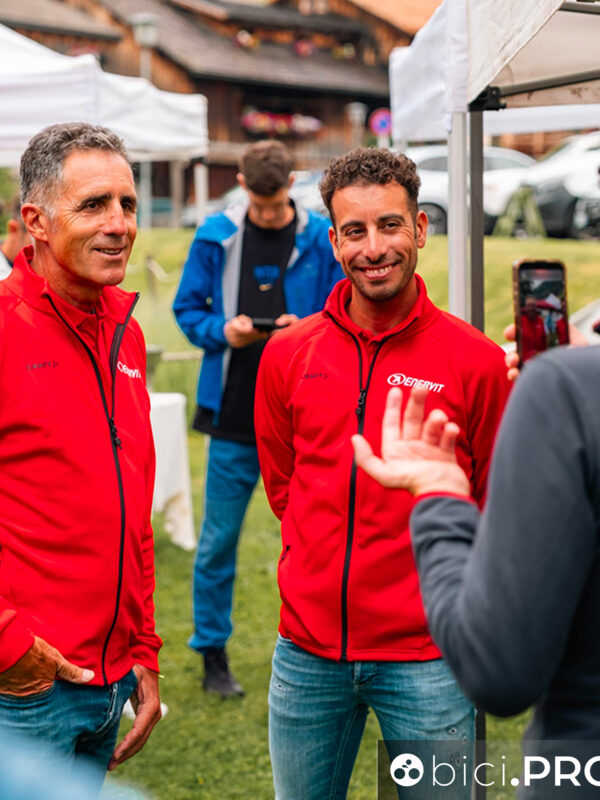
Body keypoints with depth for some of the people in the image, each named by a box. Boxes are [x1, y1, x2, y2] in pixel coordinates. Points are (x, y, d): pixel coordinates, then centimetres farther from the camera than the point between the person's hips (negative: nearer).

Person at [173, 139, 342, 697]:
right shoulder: (215, 237, 3)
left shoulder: (322, 240, 1)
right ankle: (212, 651, 20)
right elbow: (188, 310, 8)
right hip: (233, 416, 0)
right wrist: (222, 332, -12)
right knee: (218, 539, 5)